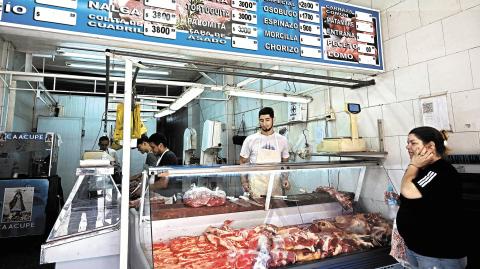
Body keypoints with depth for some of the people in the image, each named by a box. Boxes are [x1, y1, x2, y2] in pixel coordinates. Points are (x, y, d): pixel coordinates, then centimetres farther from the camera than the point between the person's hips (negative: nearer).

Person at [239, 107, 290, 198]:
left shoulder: (282, 140, 3)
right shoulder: (250, 139, -2)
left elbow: (285, 163, 11)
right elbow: (243, 162, 4)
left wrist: (285, 179, -3)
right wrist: (244, 182, -6)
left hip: (275, 188, 2)